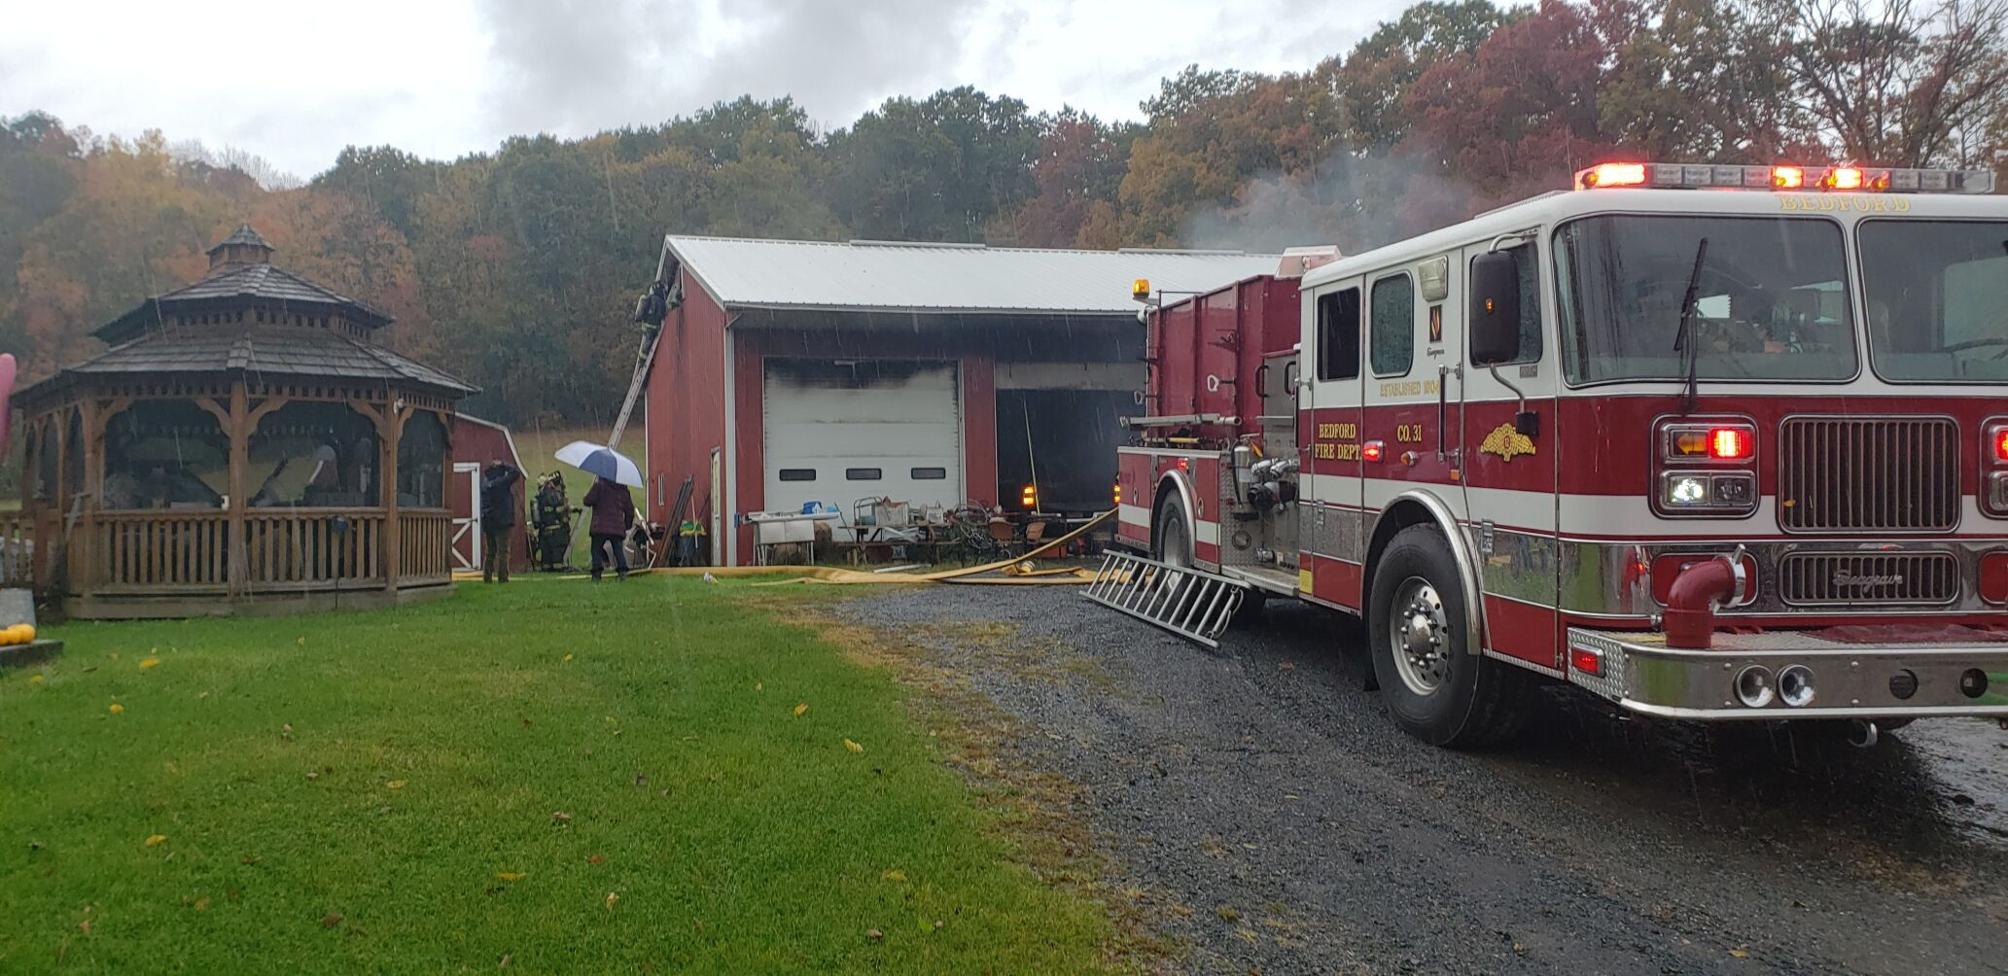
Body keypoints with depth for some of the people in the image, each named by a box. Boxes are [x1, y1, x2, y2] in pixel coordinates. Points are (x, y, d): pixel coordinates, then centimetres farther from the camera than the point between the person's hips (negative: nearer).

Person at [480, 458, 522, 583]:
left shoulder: (485, 483, 8)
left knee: (489, 552, 12)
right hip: (502, 521, -7)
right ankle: (502, 577, -9)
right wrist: (504, 464, 0)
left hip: (487, 522, 7)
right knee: (503, 551, -5)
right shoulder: (502, 482, -12)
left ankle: (487, 577, 10)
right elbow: (516, 473, -8)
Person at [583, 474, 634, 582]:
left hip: (600, 527, -3)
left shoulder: (599, 485, -3)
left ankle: (596, 574, -6)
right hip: (618, 527, 3)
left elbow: (588, 501, -8)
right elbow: (630, 509, 15)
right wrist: (628, 525, 25)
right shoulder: (623, 489, 12)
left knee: (596, 550, 5)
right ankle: (623, 571, -9)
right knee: (618, 550, 8)